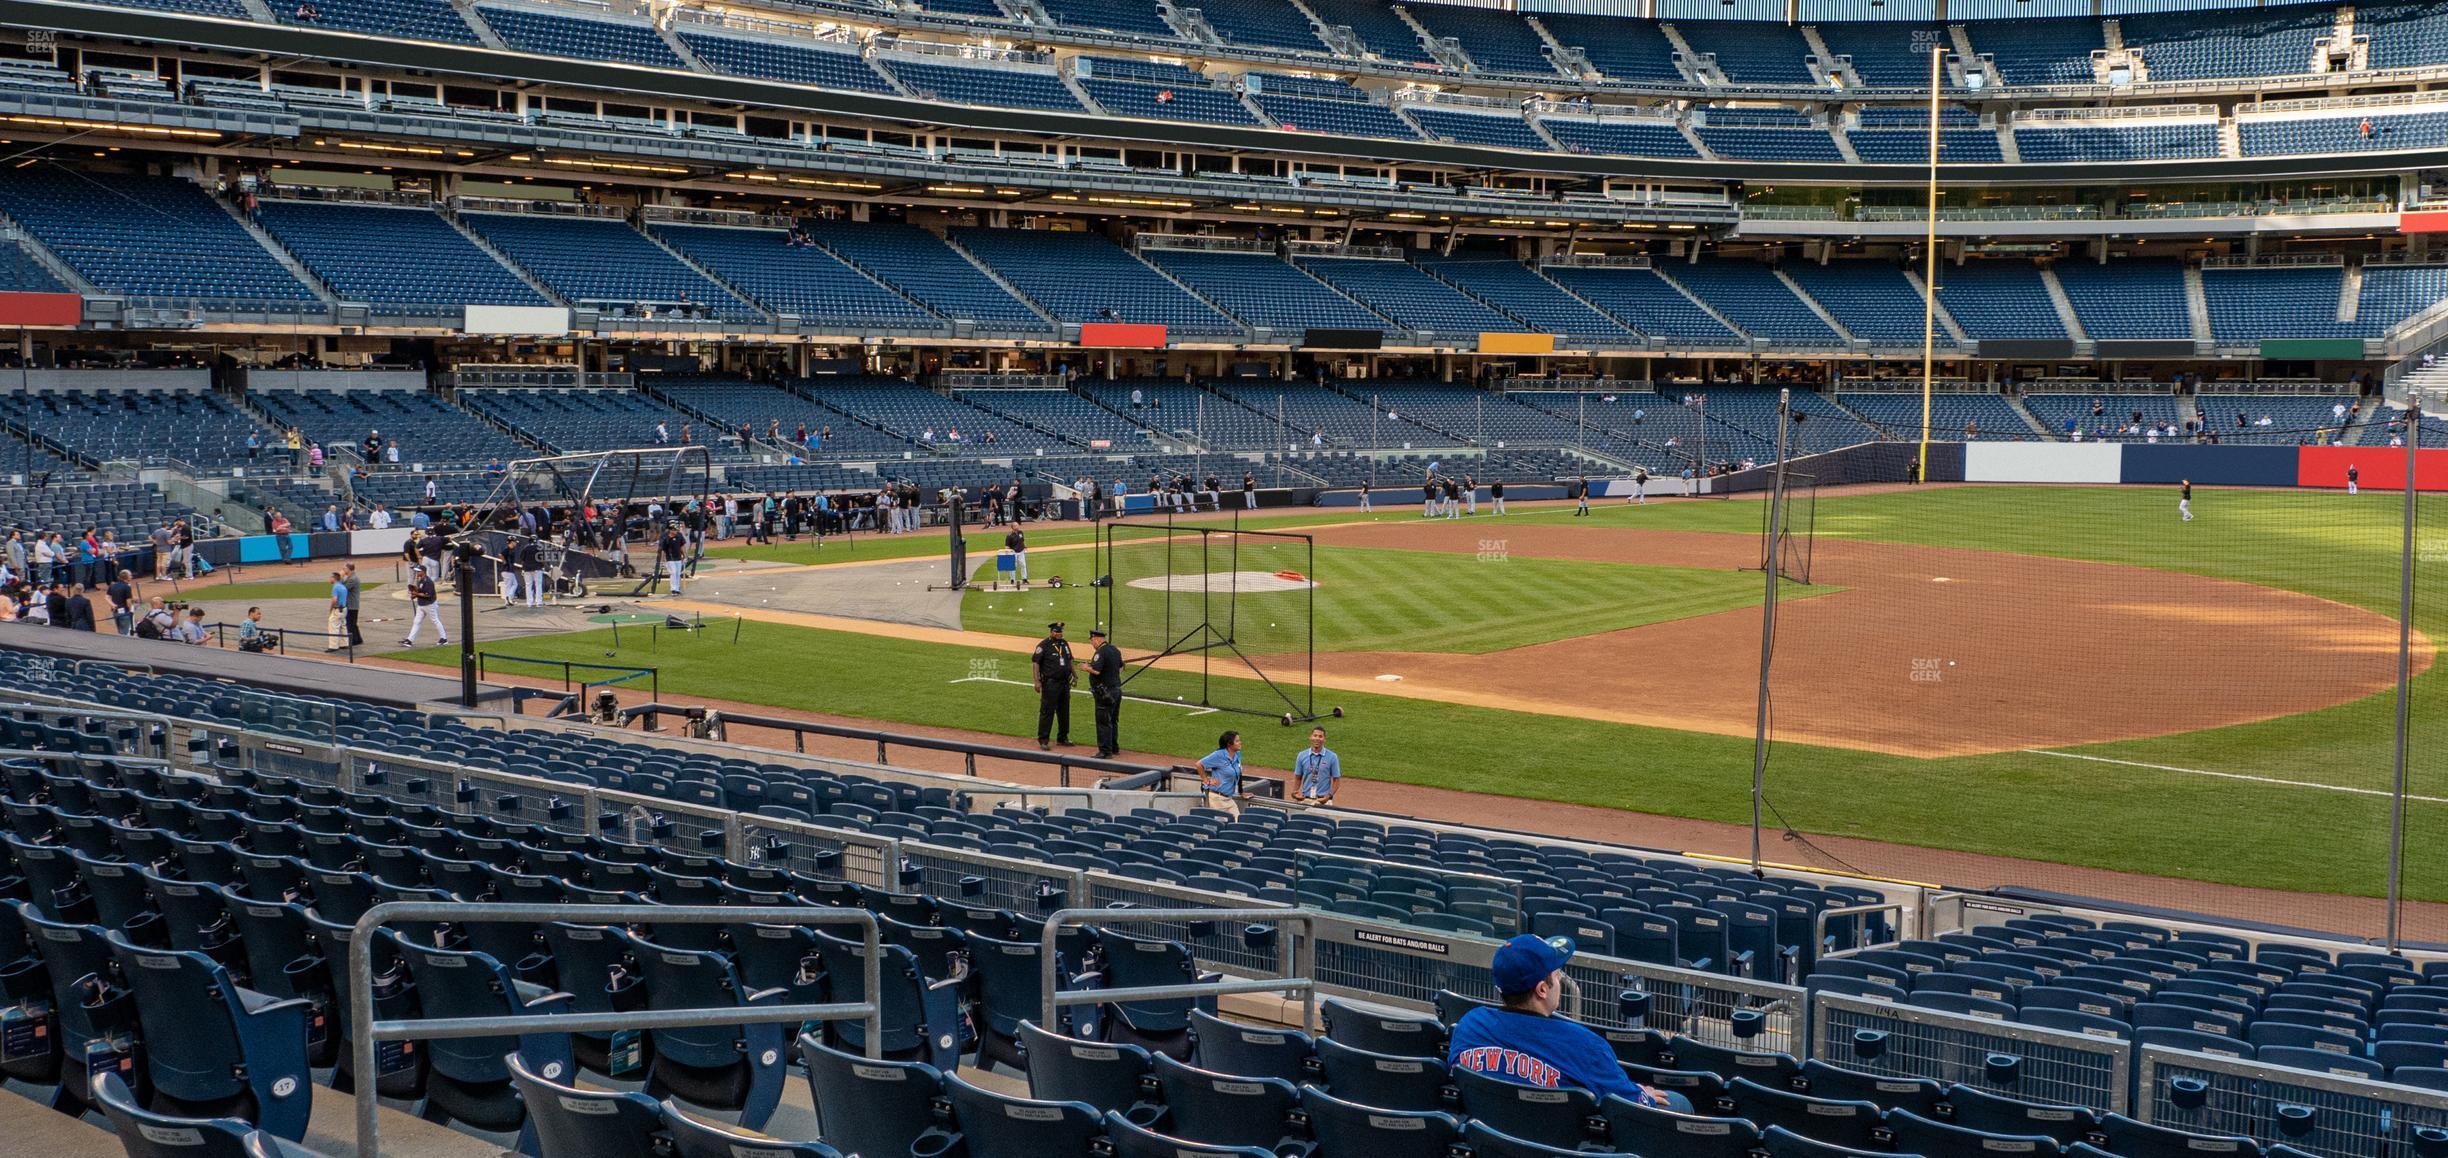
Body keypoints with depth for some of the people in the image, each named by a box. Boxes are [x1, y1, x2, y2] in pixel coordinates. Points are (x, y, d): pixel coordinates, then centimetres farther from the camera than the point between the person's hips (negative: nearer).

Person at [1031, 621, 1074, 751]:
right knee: (1047, 712, -6)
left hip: (1064, 682, 7)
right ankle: (1043, 740, -1)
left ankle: (1062, 738, 24)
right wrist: (1037, 681, -19)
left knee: (1064, 711, 13)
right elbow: (1035, 662, -12)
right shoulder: (1044, 645, -9)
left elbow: (1069, 661, 24)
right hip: (1050, 683, -7)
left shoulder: (1064, 644, 12)